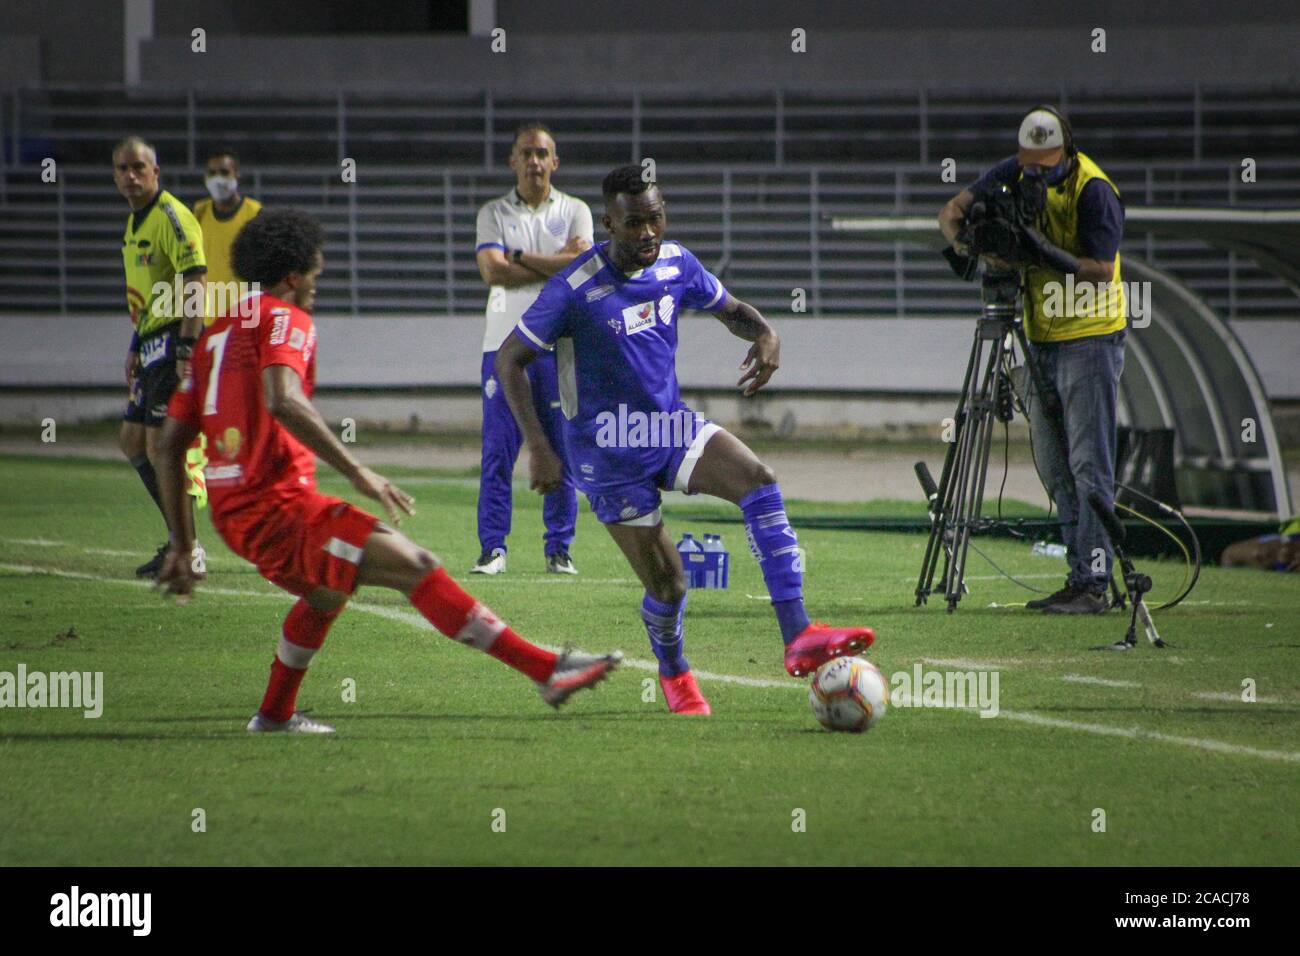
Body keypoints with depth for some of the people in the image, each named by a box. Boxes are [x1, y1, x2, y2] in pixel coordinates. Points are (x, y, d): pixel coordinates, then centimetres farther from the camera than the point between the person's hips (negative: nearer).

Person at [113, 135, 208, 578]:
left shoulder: (172, 217, -14)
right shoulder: (135, 222, 16)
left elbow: (195, 285, -20)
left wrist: (186, 350, -26)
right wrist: (136, 348, 25)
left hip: (175, 339, -10)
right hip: (152, 342, 10)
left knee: (160, 446, -11)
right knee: (133, 442, 14)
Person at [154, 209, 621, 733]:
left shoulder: (217, 332, 20)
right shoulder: (284, 319, -5)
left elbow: (172, 444, 20)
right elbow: (282, 400, -25)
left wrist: (181, 547, 23)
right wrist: (358, 472, -25)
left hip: (233, 513, 9)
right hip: (281, 507, -9)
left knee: (327, 592, 36)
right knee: (418, 568, -16)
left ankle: (274, 714, 47)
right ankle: (547, 669, -25)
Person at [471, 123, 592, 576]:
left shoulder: (575, 211, 9)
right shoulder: (494, 214, 8)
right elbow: (492, 271, -8)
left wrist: (519, 258, -7)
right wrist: (556, 262, -6)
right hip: (505, 342, -1)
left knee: (563, 451, 1)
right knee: (497, 451, -4)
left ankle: (559, 548, 8)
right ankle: (493, 548, 0)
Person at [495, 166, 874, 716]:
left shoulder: (676, 264, -2)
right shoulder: (575, 288, -18)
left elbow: (729, 309, 15)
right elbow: (509, 360, -13)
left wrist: (765, 335, -10)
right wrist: (538, 449, -20)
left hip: (670, 426, 5)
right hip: (608, 453, -5)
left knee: (759, 483, -23)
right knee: (667, 584, -4)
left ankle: (798, 638, -29)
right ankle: (673, 673, 31)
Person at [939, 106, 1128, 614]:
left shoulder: (1093, 190, -18)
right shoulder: (1015, 173, 2)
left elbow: (1101, 270, -20)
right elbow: (953, 211, 4)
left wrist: (1048, 253, -33)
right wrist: (975, 246, -16)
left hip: (1090, 338, -8)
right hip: (1042, 339, 8)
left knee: (1089, 464, -10)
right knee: (1055, 471, 10)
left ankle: (1093, 583, -12)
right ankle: (1080, 578, 15)